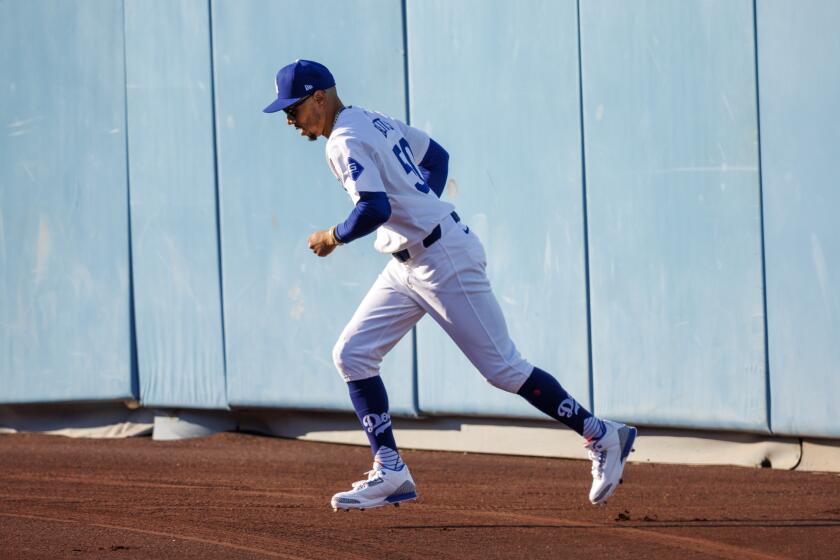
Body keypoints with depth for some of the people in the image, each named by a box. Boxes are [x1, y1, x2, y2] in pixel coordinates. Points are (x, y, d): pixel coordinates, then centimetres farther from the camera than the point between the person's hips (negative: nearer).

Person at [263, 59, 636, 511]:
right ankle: (390, 473, 4)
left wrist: (334, 237, -12)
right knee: (352, 354, 5)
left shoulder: (346, 142, -16)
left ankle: (601, 436, 3)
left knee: (502, 368, -6)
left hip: (444, 261, -10)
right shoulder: (375, 122, 13)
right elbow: (436, 155, 24)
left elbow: (376, 207, -29)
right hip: (409, 265, 10)